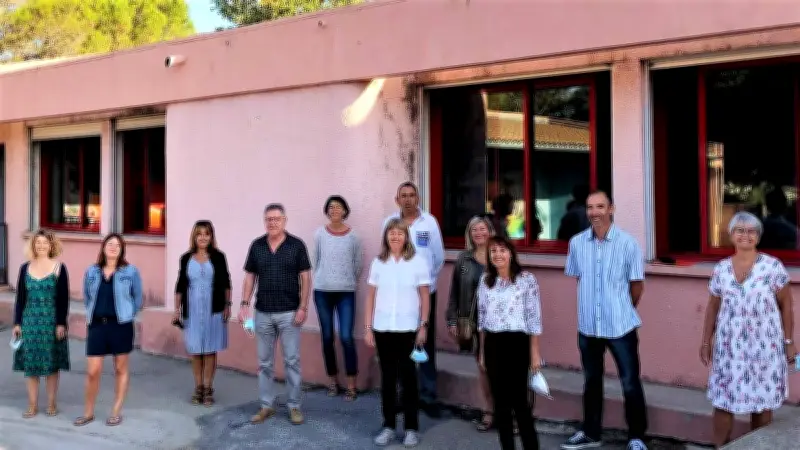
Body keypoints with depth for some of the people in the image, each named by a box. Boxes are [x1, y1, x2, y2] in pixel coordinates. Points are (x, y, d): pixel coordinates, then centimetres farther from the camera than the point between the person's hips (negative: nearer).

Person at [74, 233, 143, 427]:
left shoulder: (130, 271, -2)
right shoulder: (92, 271, 5)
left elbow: (137, 299, 6)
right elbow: (86, 297, 17)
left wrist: (125, 316, 6)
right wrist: (95, 313, 11)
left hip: (120, 325, -2)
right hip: (96, 325, 2)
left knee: (120, 369, 8)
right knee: (93, 371, 1)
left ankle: (116, 412, 18)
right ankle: (88, 412, 18)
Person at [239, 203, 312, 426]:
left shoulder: (296, 245, -5)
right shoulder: (256, 246, 4)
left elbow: (305, 278, -4)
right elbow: (250, 276, 8)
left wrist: (303, 307, -10)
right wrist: (245, 303, -2)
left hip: (289, 312, -3)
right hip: (263, 313, 3)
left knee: (292, 360, 2)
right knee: (265, 362, 10)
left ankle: (294, 406, 12)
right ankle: (267, 405, 20)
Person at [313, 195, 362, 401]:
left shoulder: (352, 235, -1)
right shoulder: (320, 234, 1)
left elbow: (358, 264, 8)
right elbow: (316, 261, 10)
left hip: (346, 292, -1)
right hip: (322, 291, 1)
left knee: (346, 337, -7)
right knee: (327, 337, 7)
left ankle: (351, 385, 1)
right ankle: (332, 381, 20)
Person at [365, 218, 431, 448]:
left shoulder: (418, 261, -2)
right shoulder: (378, 262, 5)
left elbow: (425, 297, 0)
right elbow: (370, 297, 8)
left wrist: (423, 326, -4)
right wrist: (368, 328, 4)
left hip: (408, 329, -2)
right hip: (382, 329, 2)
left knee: (408, 377, 4)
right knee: (387, 377, 8)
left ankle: (411, 428, 13)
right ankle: (388, 426, 17)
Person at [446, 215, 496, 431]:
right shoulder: (463, 259, 5)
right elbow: (455, 292, 6)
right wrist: (452, 320, 2)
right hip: (473, 321, 3)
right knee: (483, 366, 12)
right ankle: (490, 410, 24)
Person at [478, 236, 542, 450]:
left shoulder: (526, 279, -5)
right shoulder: (485, 280, 8)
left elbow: (534, 317, -5)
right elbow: (482, 316, 13)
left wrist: (535, 352, -6)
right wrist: (482, 351, 12)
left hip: (516, 343, -4)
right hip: (493, 344, 4)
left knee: (519, 399, -5)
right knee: (500, 400, 8)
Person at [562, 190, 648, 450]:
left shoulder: (628, 243, -10)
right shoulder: (577, 243, -1)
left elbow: (637, 285, -1)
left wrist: (622, 312, 8)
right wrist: (591, 303, 11)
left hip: (621, 326, -3)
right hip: (588, 326, 3)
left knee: (630, 383, 3)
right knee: (591, 381, 17)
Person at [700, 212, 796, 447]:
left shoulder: (773, 266, -4)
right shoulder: (721, 269, 4)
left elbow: (786, 306, 0)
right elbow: (713, 308, 11)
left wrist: (788, 342, -1)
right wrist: (706, 342, 10)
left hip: (764, 345, -2)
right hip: (729, 345, 2)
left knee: (762, 401, 7)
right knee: (723, 401, 3)